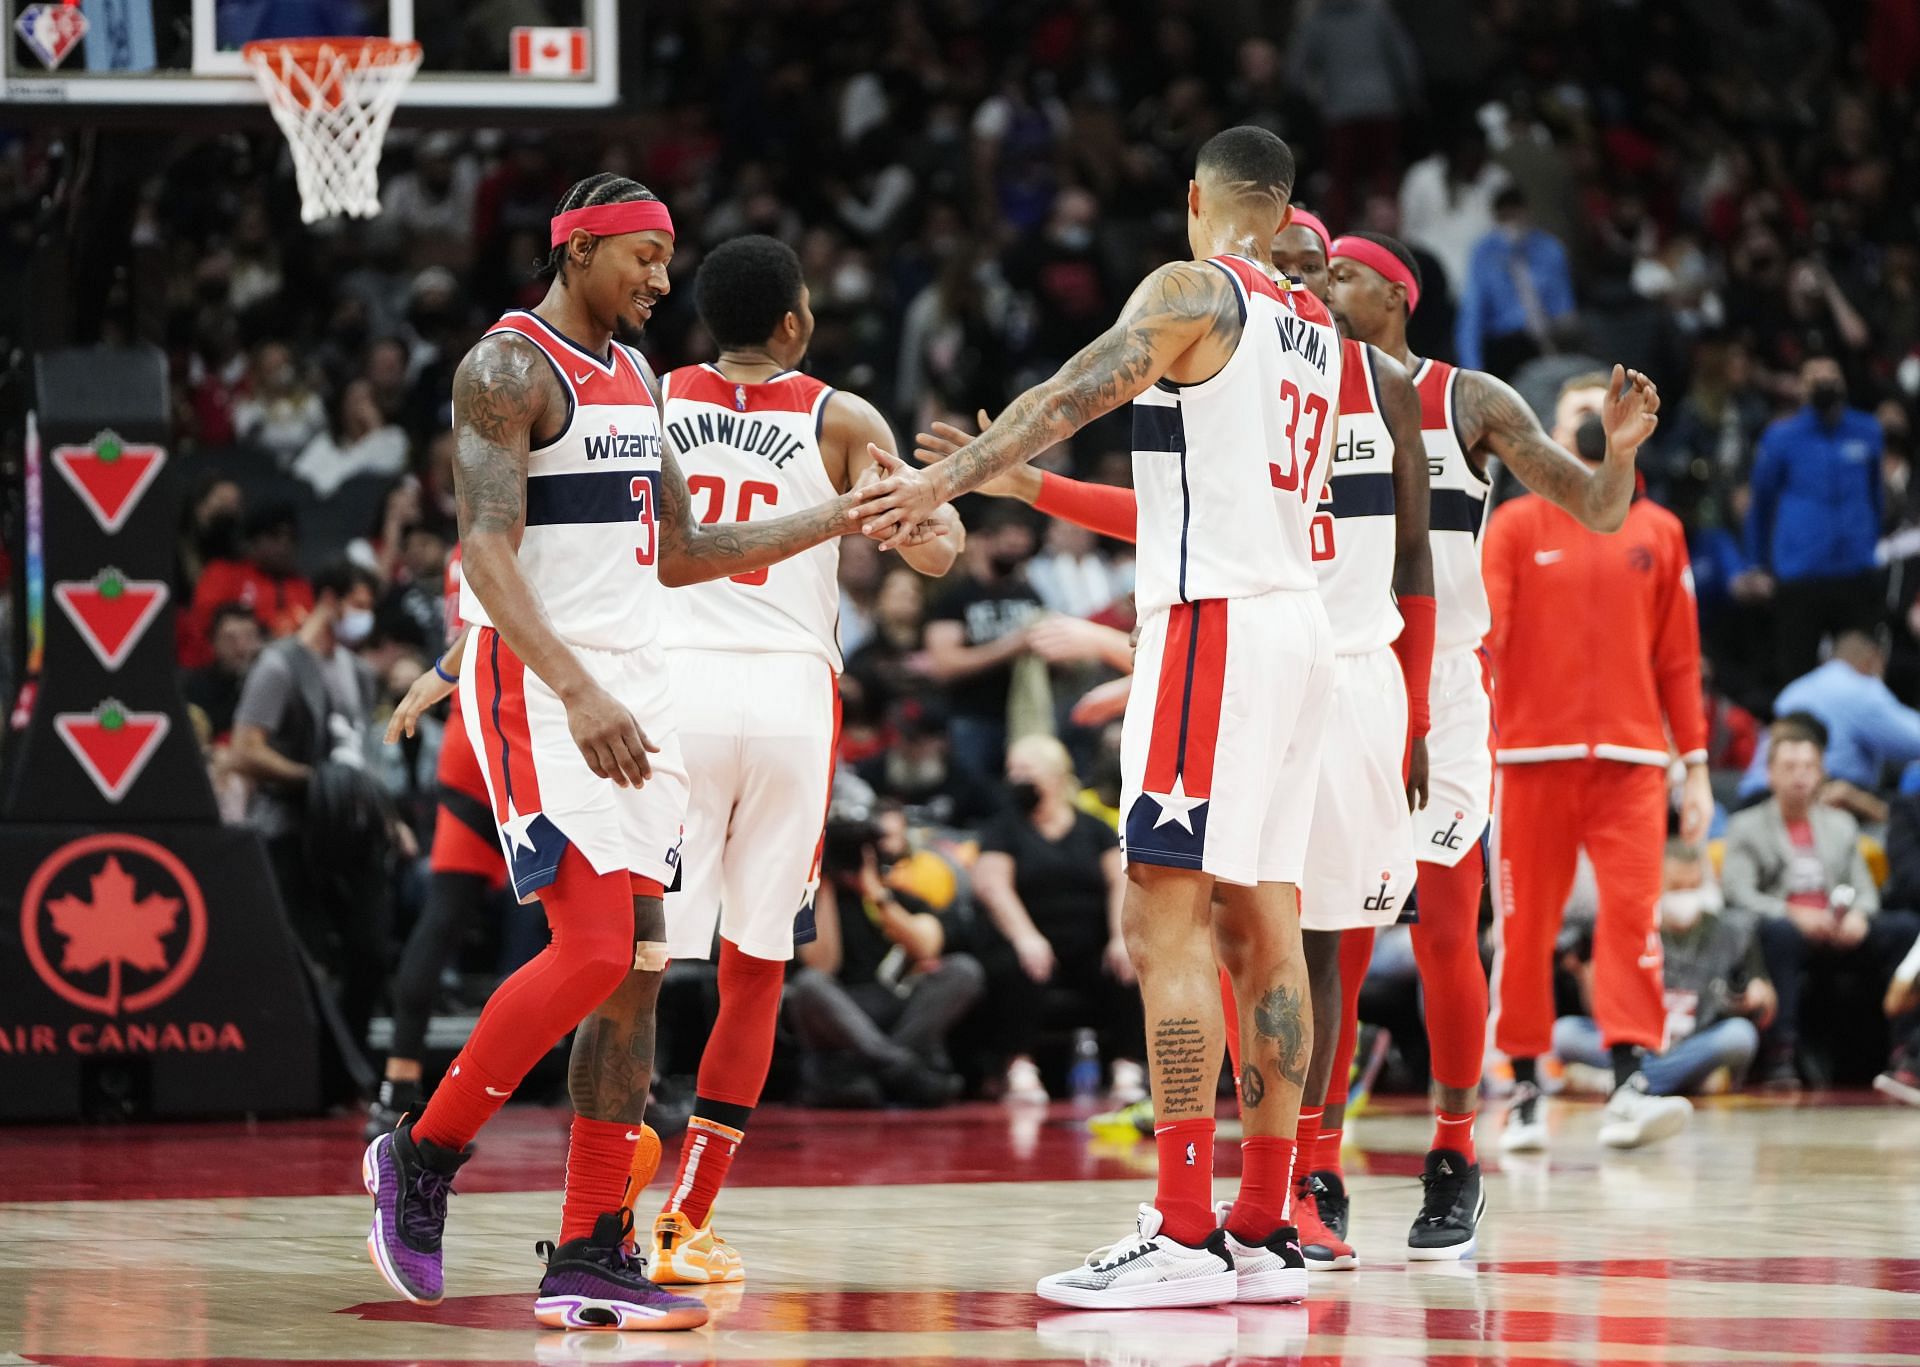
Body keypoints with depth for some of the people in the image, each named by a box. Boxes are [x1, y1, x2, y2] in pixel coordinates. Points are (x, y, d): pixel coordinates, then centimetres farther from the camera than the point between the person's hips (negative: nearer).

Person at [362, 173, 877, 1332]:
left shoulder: (633, 375, 17)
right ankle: (422, 1156, 0)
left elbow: (680, 554, 24)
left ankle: (592, 1259, 3)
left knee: (638, 967, 2)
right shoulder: (508, 367, -10)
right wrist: (578, 693, -32)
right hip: (538, 685, -8)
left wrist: (842, 520, 17)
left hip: (635, 690, 8)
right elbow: (488, 552, -21)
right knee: (593, 952, -18)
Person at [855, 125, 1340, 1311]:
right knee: (1262, 922, 9)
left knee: (1167, 919, -10)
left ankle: (1184, 1234, -17)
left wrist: (947, 479, -25)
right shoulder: (1320, 332, 18)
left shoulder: (1193, 291, -5)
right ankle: (1266, 1230, 9)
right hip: (1301, 622, 8)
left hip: (1215, 623, -8)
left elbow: (1078, 394, -19)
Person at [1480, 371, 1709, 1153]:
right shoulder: (1517, 525, 7)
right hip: (1533, 756, -1)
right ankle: (1524, 1094, 10)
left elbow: (1678, 658, 13)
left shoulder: (1657, 532, 12)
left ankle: (1630, 1084, -18)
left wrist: (1697, 766, 8)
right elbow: (1479, 631, -3)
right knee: (1525, 925, 1)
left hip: (1629, 758, 1)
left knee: (1633, 913, -13)